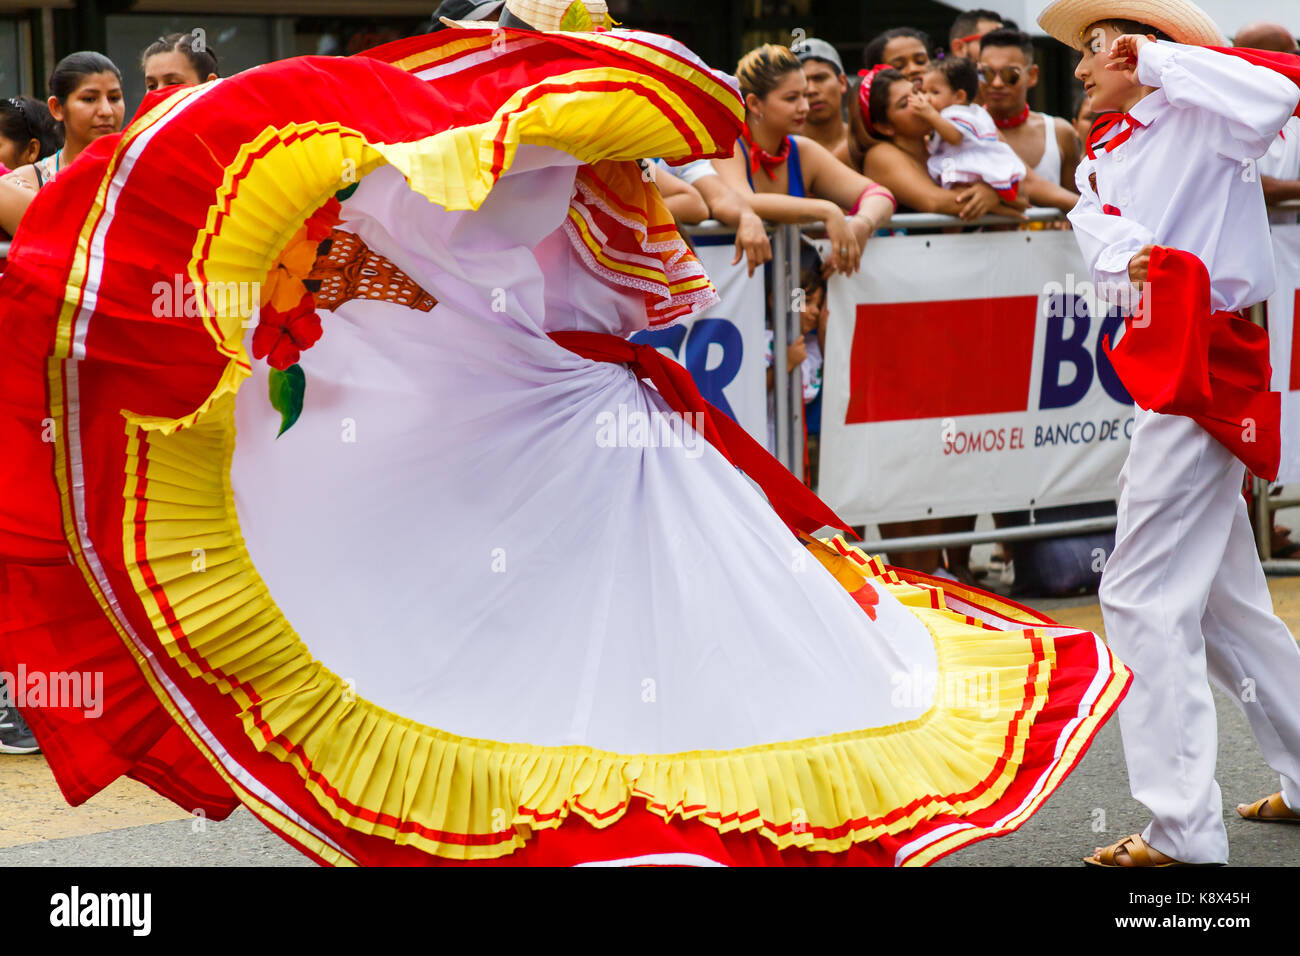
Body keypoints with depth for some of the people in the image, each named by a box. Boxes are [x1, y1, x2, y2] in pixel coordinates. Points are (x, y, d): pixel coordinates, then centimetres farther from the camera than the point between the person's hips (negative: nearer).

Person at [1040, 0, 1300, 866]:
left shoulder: (1197, 118, -6)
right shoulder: (1103, 156, 17)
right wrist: (1133, 258, -24)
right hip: (1167, 365, 9)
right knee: (1222, 598, 16)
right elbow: (1101, 239, -1)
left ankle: (1184, 831, -10)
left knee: (1145, 595, -11)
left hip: (1206, 363, -9)